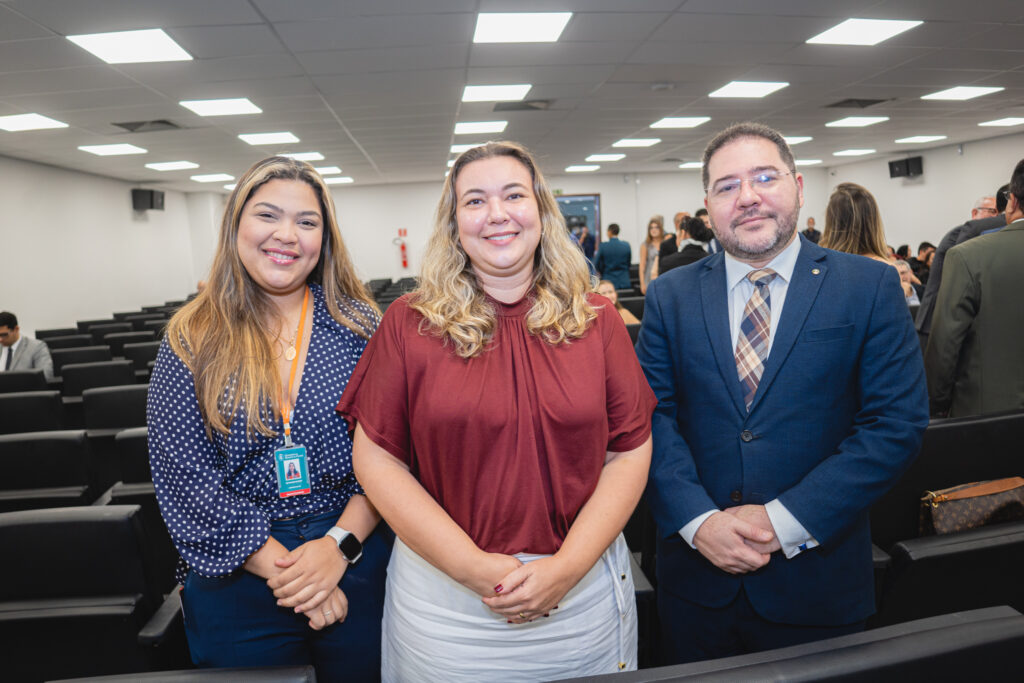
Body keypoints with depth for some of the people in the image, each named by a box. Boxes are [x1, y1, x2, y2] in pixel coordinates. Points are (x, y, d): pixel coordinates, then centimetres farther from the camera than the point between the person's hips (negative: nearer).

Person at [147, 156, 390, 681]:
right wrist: (281, 570, -14)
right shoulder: (191, 339, -3)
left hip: (358, 568, 1)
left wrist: (341, 544, -17)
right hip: (235, 579, 0)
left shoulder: (359, 326, -3)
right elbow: (182, 474, -8)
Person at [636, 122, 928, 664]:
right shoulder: (669, 295, 0)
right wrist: (698, 519, -17)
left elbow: (898, 421, -9)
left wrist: (785, 520, -16)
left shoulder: (871, 287, -4)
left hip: (817, 577, -1)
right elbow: (651, 415, -4)